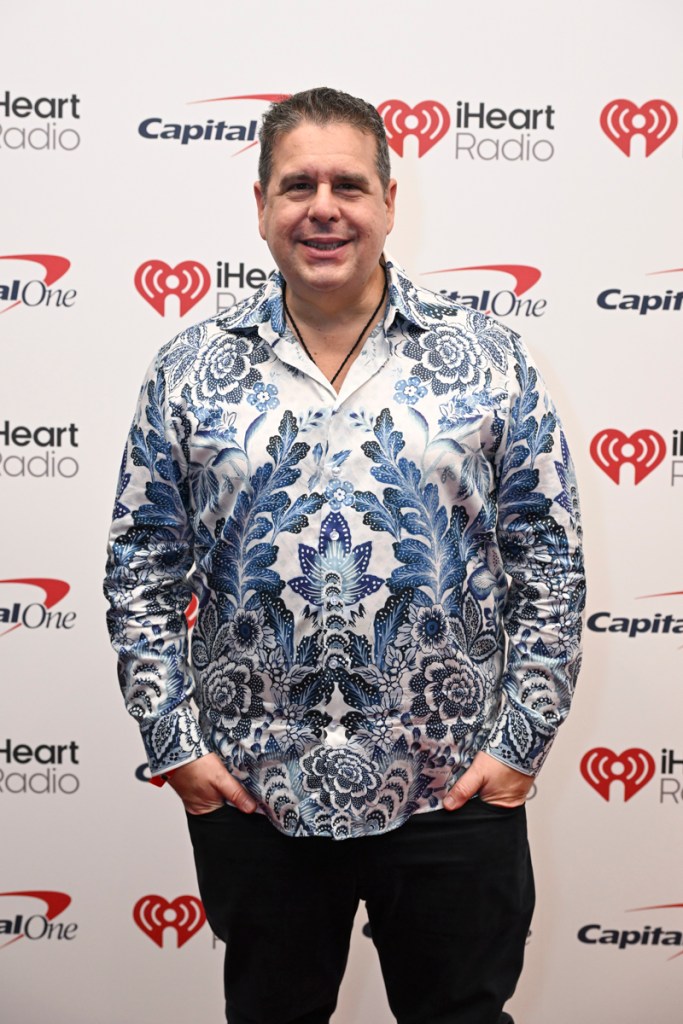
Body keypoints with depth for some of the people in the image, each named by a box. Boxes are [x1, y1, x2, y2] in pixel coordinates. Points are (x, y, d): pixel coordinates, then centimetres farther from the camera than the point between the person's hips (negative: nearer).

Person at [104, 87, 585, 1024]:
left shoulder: (488, 361, -2)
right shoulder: (190, 372, 1)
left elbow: (551, 564, -1)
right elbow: (143, 572, 3)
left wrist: (521, 742, -5)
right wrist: (175, 742, -3)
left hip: (454, 793, -1)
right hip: (249, 795, 2)